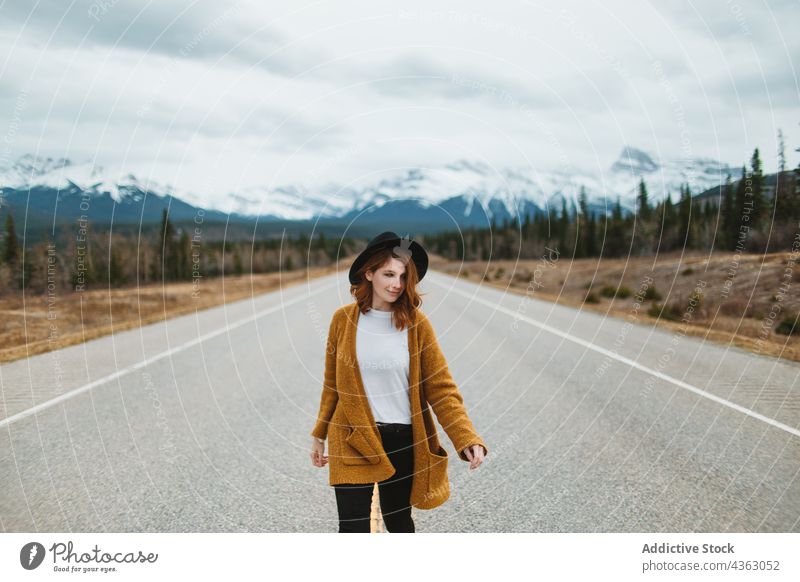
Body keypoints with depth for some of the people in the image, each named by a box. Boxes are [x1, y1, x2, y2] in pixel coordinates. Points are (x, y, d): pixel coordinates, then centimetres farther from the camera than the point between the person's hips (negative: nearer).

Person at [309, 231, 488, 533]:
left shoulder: (417, 323, -6)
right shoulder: (343, 320, -3)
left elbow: (441, 388, -8)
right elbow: (332, 384, 8)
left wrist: (468, 439, -19)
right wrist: (319, 435, 12)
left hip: (403, 440, 0)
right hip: (353, 440, 0)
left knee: (398, 520, 16)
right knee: (353, 527, -2)